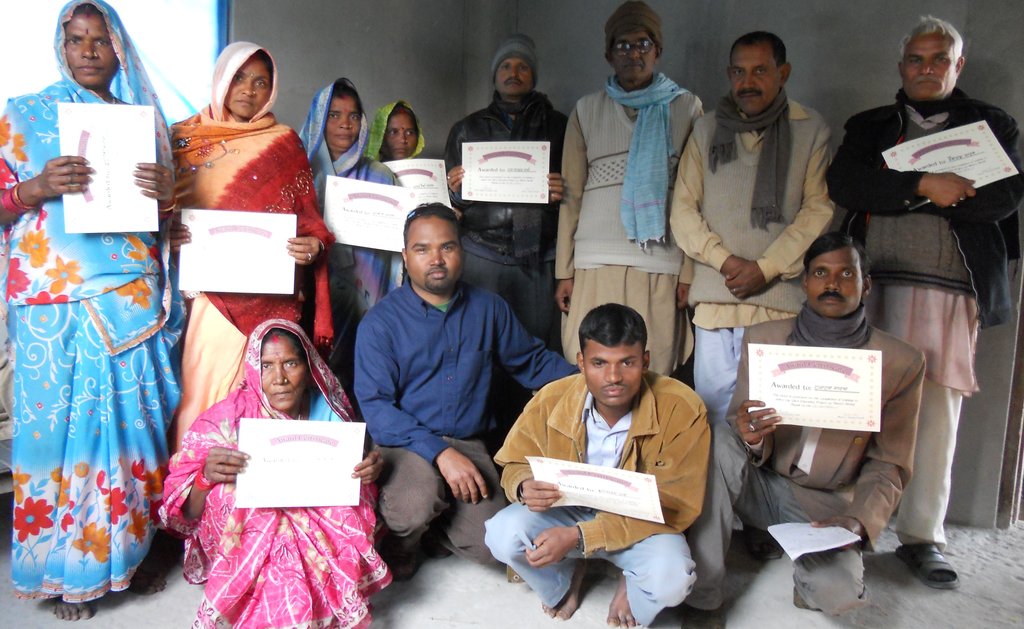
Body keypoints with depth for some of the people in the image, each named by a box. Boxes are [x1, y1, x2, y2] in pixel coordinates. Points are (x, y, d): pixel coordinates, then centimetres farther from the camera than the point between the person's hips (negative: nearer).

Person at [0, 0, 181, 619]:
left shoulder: (142, 117, 14)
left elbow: (166, 216, 15)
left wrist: (167, 191, -7)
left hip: (133, 297, 2)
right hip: (54, 305, -2)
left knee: (133, 421, 4)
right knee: (64, 424, 0)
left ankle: (130, 547, 20)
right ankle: (67, 567, 15)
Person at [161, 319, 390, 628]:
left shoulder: (329, 412, -6)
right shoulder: (227, 418, -12)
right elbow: (185, 514, -10)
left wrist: (367, 471, -18)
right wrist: (206, 477, -32)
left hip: (322, 531, 1)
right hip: (252, 545, -1)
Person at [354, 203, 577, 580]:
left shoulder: (489, 308, 7)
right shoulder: (380, 322, -6)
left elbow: (533, 361, 15)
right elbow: (375, 406, -13)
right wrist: (439, 452, -24)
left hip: (467, 445, 3)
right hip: (404, 444, -3)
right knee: (416, 504, -33)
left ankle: (435, 531, 18)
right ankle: (400, 540, 5)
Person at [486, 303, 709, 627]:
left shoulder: (682, 409, -25)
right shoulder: (551, 399, -18)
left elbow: (672, 507, -23)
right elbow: (516, 464, -2)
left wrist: (579, 536, -31)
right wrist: (525, 487, -30)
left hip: (643, 522, -2)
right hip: (568, 509, 2)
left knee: (670, 579, -32)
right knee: (502, 534, -25)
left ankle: (632, 586, 7)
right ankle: (567, 577, 10)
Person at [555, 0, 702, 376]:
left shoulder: (686, 108, 10)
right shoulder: (587, 110, 13)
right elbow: (571, 194, 9)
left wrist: (691, 273, -4)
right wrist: (564, 271, 3)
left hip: (662, 266, 0)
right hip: (596, 264, 1)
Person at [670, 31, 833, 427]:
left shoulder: (811, 130, 8)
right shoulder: (706, 130, 14)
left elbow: (819, 210, 1)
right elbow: (683, 209, 8)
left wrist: (766, 268, -10)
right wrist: (724, 260, -7)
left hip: (782, 300, -2)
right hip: (715, 300, 2)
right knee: (714, 413, 5)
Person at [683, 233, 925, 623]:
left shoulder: (901, 363, -4)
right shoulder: (762, 339, -4)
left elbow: (888, 465, -2)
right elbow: (744, 430, -3)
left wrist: (858, 521, -20)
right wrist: (750, 439, -28)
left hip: (826, 503, -1)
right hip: (762, 484, 1)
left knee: (838, 593, -29)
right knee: (717, 439, -31)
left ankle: (807, 561, 10)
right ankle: (703, 596, -19)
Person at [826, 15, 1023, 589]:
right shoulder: (869, 127, 18)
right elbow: (844, 184, -2)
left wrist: (910, 193, -5)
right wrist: (923, 187, -14)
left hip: (951, 288, 0)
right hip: (872, 282, 1)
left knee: (937, 413, -2)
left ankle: (923, 537, 9)